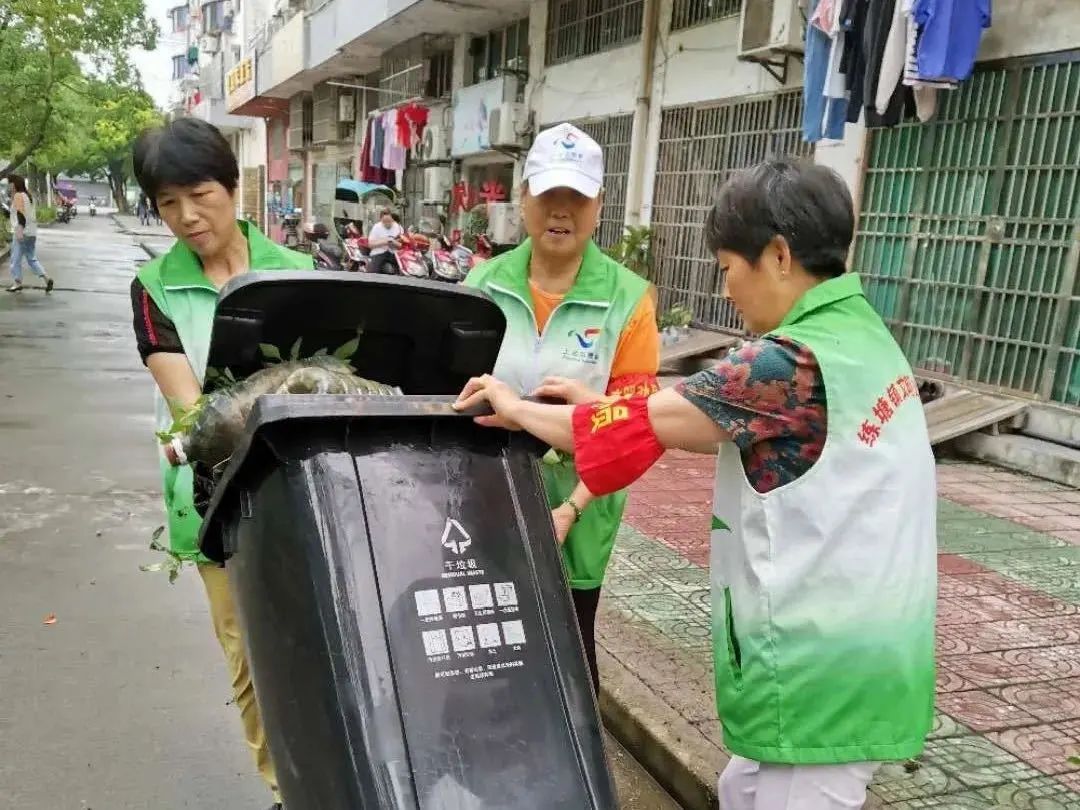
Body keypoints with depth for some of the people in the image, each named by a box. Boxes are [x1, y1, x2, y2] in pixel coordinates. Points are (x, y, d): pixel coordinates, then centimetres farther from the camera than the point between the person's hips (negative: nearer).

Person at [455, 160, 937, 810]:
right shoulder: (862, 334, 7)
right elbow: (726, 433, 11)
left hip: (819, 670, -9)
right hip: (854, 650, 9)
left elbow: (644, 424, -16)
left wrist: (519, 409, -1)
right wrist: (597, 407, 10)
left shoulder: (792, 360, -23)